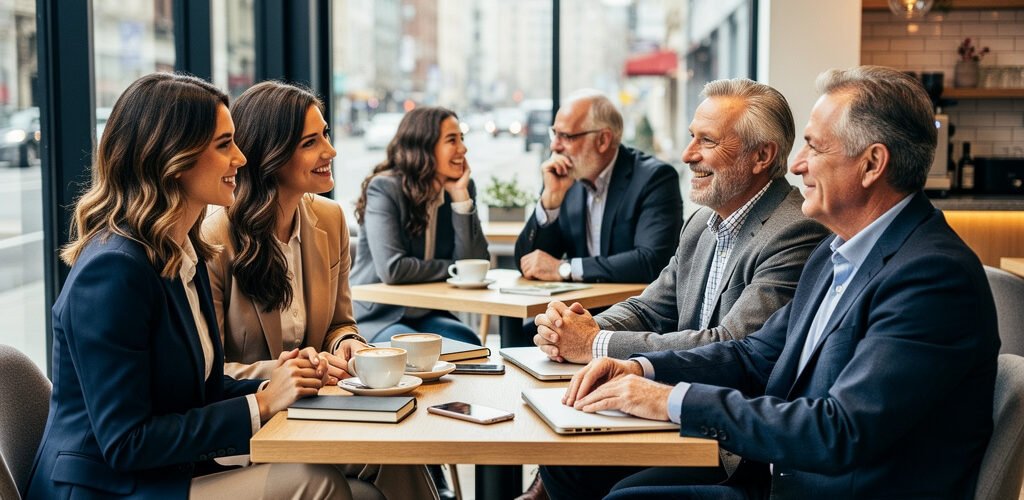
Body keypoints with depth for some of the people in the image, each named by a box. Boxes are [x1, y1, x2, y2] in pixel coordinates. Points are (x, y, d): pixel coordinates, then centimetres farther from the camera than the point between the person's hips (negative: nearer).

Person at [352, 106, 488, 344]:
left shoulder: (462, 188, 1)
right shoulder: (384, 188, -15)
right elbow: (392, 269, -26)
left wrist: (460, 196, -14)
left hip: (426, 314, 5)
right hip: (375, 317, -5)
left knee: (470, 347, -23)